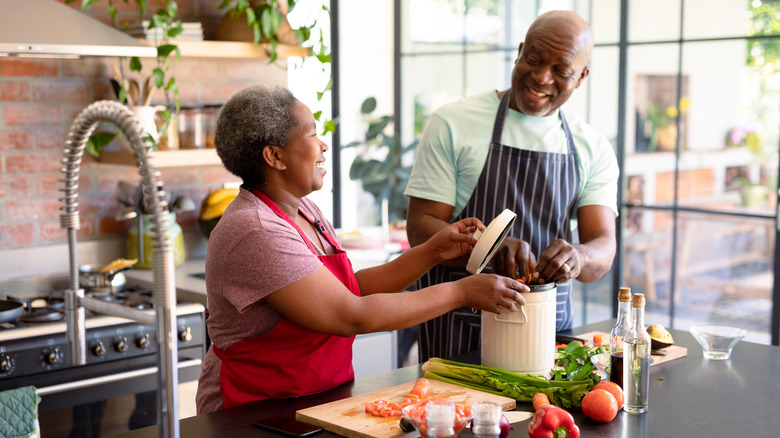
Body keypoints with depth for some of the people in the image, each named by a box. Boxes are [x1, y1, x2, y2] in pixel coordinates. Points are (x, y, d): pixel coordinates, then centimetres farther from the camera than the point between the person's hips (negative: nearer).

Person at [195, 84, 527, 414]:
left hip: (322, 397, 8)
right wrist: (461, 293, -16)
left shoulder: (303, 211, 10)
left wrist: (432, 252, 3)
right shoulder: (254, 233, -20)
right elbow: (352, 317, -22)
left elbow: (351, 290, 11)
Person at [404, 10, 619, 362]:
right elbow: (420, 227, -8)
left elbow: (603, 248, -2)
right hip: (458, 326, -3)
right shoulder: (452, 124, -4)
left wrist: (578, 258, -27)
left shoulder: (593, 148, 6)